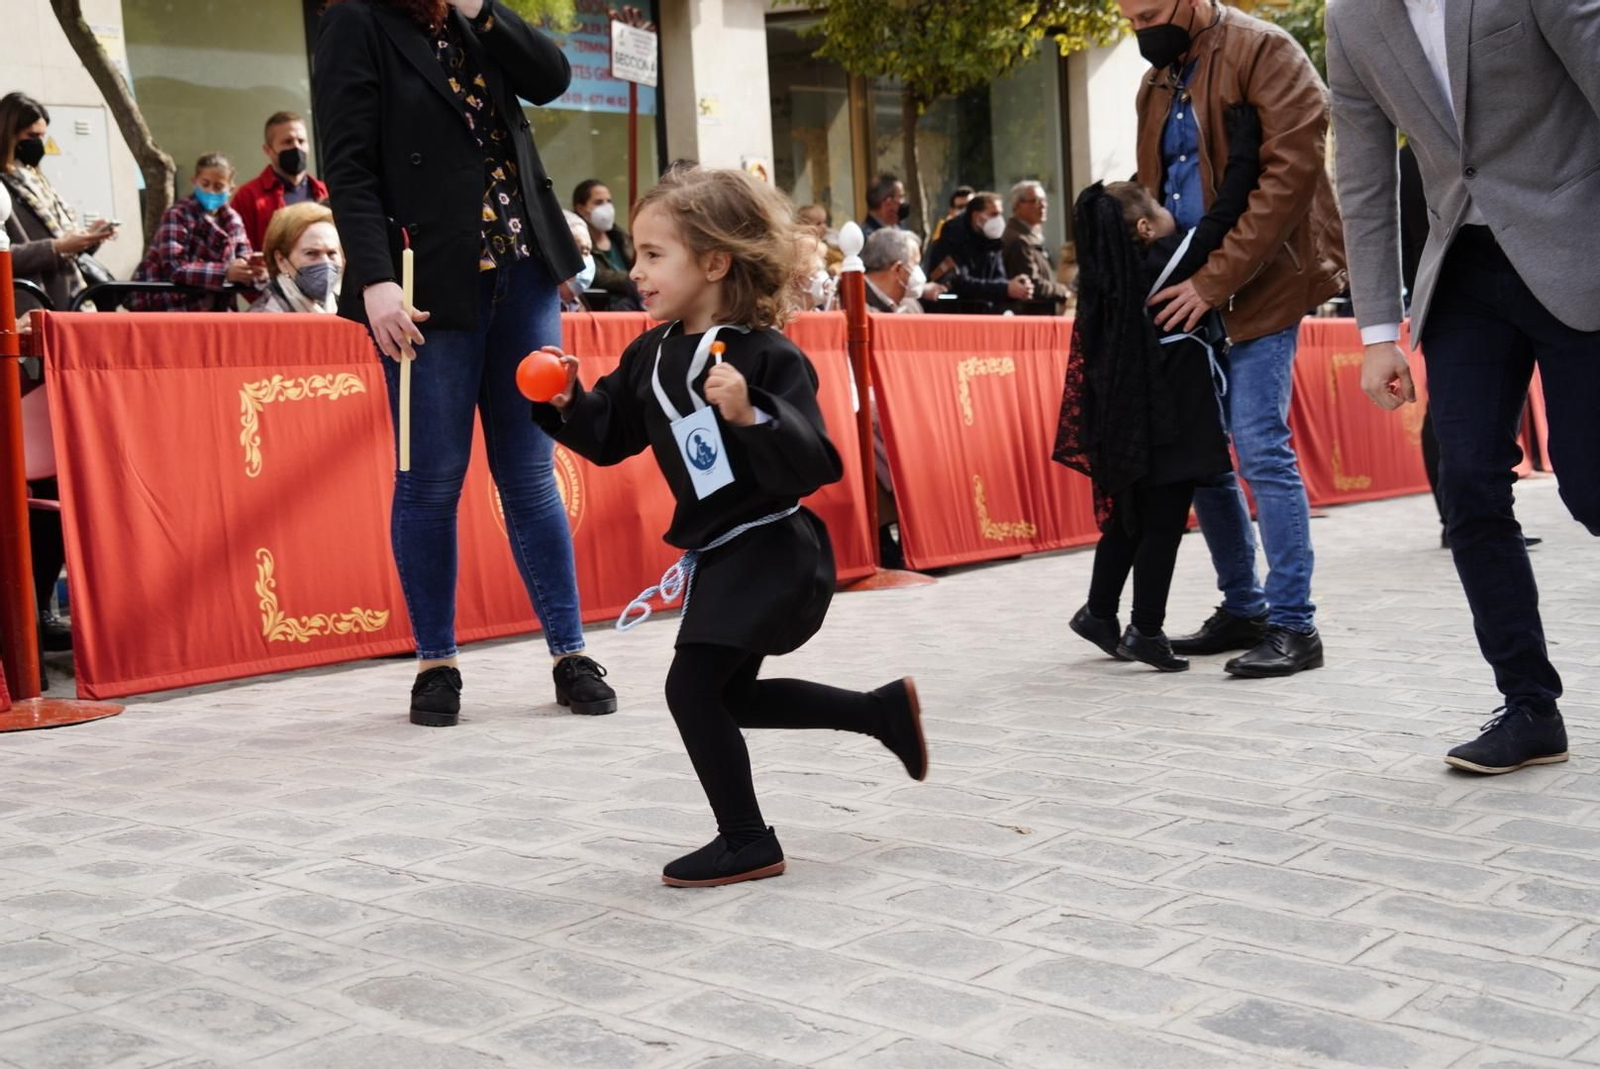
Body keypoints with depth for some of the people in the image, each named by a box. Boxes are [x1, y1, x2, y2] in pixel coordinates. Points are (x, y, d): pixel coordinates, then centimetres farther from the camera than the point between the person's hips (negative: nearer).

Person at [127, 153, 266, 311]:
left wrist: (253, 269, -24)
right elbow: (175, 268, -24)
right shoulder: (177, 216, -13)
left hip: (210, 308, 6)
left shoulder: (232, 219, 7)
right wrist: (225, 272, -34)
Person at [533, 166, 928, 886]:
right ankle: (885, 711, 35)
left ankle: (747, 842, 6)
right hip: (716, 554, 9)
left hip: (772, 550, -9)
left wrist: (749, 416, -40)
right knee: (731, 694, 19)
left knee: (693, 683, -11)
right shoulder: (649, 356, 2)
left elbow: (813, 467, -26)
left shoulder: (770, 360, -20)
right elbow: (609, 438, 11)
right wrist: (568, 403, -7)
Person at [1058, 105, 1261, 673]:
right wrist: (1244, 148, -12)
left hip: (1132, 419, 8)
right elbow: (1222, 217, -17)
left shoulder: (1115, 276, 4)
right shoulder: (1166, 264, -16)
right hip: (1170, 421, -8)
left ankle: (1099, 611, 26)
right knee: (1163, 523, -1)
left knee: (1129, 519, 18)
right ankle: (1145, 631, 4)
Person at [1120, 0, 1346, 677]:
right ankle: (1242, 608, 20)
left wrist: (1215, 280, -20)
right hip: (1187, 293, 8)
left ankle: (1293, 624, -3)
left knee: (1260, 448, -11)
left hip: (1259, 284, -8)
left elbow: (1291, 174, -17)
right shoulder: (1157, 82, 14)